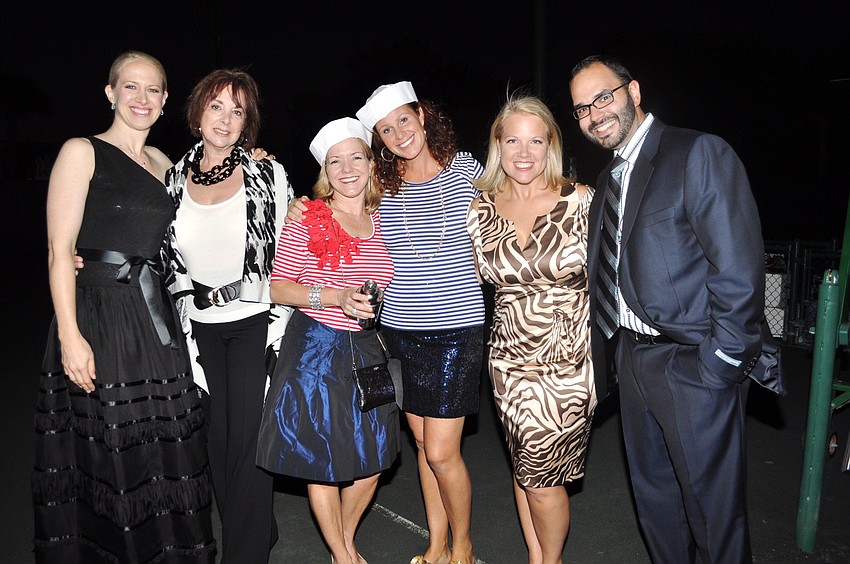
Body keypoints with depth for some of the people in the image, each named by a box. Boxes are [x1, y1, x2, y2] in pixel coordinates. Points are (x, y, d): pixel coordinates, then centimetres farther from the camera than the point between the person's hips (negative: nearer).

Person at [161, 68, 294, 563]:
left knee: (249, 442, -2)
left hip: (255, 322, -4)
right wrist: (186, 328, 4)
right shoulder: (176, 179, 5)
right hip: (201, 328, 4)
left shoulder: (267, 174, -6)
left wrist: (279, 327, -10)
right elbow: (171, 263, 11)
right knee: (216, 440, 12)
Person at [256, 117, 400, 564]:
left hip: (367, 351, 5)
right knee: (322, 462, 6)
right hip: (315, 351, -4)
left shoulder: (380, 221, 5)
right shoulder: (307, 220, -9)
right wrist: (336, 297, -21)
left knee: (373, 459, 11)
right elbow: (277, 287, -11)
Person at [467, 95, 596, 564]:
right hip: (510, 358, 3)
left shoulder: (580, 200, -7)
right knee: (524, 467, 16)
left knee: (542, 477, 3)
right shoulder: (480, 209, 1)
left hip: (569, 361, -3)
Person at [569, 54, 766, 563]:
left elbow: (739, 269, -16)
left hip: (694, 366, -7)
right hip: (633, 361, 7)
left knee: (713, 510, 8)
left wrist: (722, 365, -17)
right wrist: (605, 353, 7)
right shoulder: (608, 181, 13)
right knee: (655, 500, 20)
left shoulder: (700, 153, -10)